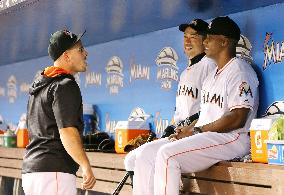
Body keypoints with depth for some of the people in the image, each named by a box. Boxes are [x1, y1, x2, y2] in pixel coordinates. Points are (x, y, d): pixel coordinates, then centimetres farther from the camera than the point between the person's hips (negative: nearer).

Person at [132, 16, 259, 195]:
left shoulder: (239, 70, -8)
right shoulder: (212, 76, 23)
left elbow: (238, 119, -18)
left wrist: (196, 131, -14)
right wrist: (185, 131, 4)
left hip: (231, 139, -10)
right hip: (203, 137, 10)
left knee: (167, 154, -28)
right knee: (147, 152, -3)